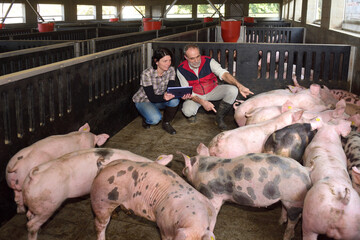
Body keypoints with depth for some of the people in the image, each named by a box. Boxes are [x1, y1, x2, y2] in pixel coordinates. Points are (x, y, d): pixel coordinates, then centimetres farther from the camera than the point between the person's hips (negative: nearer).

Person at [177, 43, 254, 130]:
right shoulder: (181, 70, -16)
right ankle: (192, 113, 7)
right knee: (187, 111, -35)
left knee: (233, 90, -25)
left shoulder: (208, 61, -19)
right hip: (195, 95, -2)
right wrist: (202, 102, -32)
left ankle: (219, 118, -7)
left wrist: (239, 85, -49)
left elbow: (223, 73, -32)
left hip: (212, 90, 2)